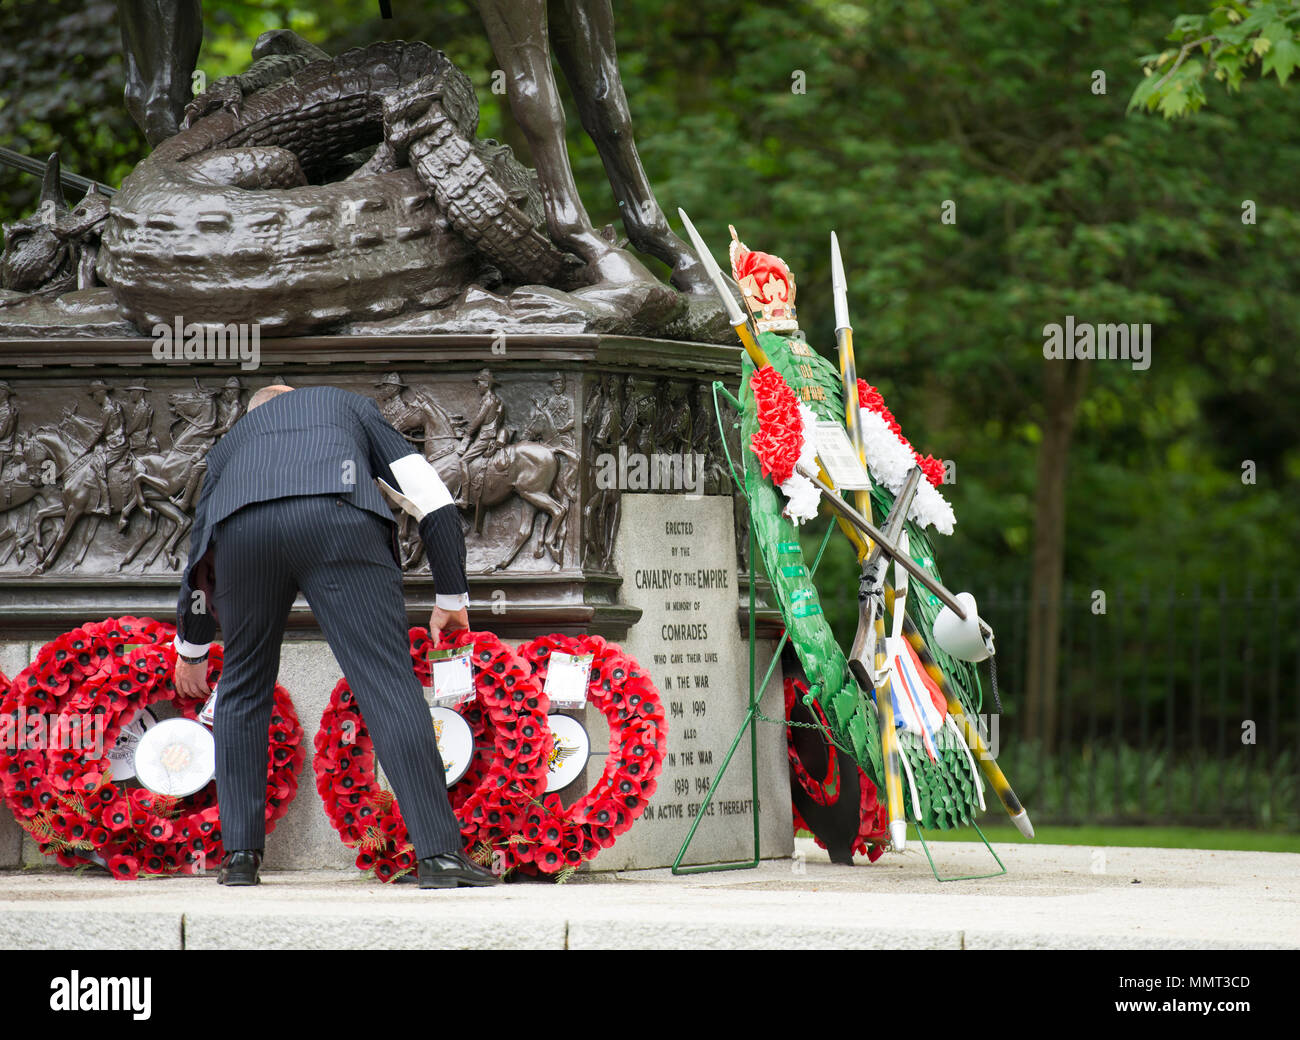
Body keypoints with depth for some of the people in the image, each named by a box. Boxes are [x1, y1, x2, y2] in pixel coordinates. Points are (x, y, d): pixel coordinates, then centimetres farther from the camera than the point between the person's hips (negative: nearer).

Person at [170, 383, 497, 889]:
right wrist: (452, 595, 28)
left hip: (243, 527, 2)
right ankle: (439, 852, -12)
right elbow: (427, 491, 24)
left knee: (243, 689, 21)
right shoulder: (350, 406, 38)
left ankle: (240, 853, 19)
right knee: (387, 681, -5)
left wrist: (191, 650, 60)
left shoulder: (231, 440, 42)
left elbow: (198, 552, 45)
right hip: (339, 516, -2)